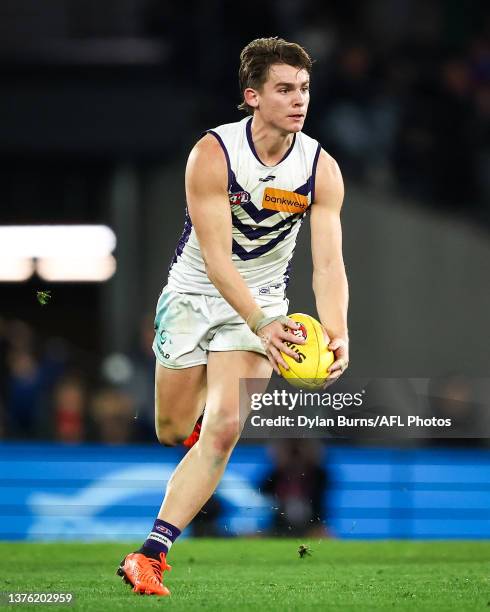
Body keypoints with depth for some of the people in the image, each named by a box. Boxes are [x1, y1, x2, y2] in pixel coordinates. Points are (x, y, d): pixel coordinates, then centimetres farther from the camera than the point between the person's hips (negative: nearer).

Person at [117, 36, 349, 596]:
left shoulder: (321, 169, -12)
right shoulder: (212, 154, -21)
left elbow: (328, 263, -17)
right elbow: (215, 255, -26)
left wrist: (336, 333, -35)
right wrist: (260, 325, -39)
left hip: (262, 303, 1)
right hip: (194, 293, -1)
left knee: (224, 429, -18)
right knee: (173, 431, 9)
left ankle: (151, 552, -16)